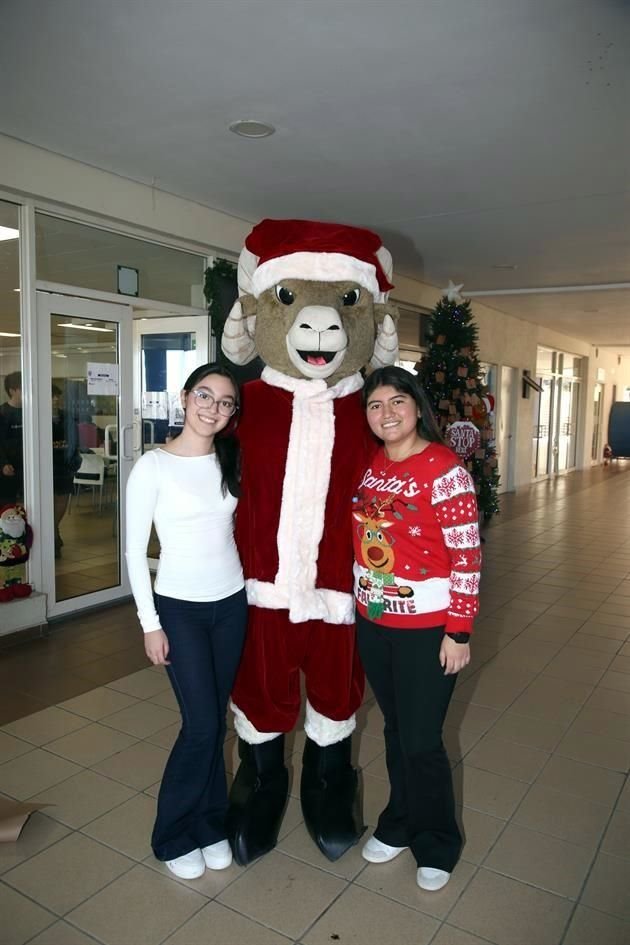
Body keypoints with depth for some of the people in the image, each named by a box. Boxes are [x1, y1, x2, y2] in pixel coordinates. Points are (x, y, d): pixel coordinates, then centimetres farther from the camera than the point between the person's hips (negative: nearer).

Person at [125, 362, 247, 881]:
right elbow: (135, 550, -9)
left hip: (231, 602, 4)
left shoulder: (231, 461, 2)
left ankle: (210, 825, 33)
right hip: (179, 606, -4)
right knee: (201, 723, -2)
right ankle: (174, 836, 23)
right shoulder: (154, 465, -11)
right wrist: (150, 624, -9)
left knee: (216, 720, 12)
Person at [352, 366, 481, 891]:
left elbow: (467, 556, -15)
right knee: (395, 731, 20)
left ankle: (437, 845, 32)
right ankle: (399, 824, 42)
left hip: (426, 627, -5)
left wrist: (459, 632, -15)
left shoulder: (444, 469, -16)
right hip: (373, 621, 5)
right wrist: (357, 605, 12)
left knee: (421, 741, 7)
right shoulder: (369, 465, 2)